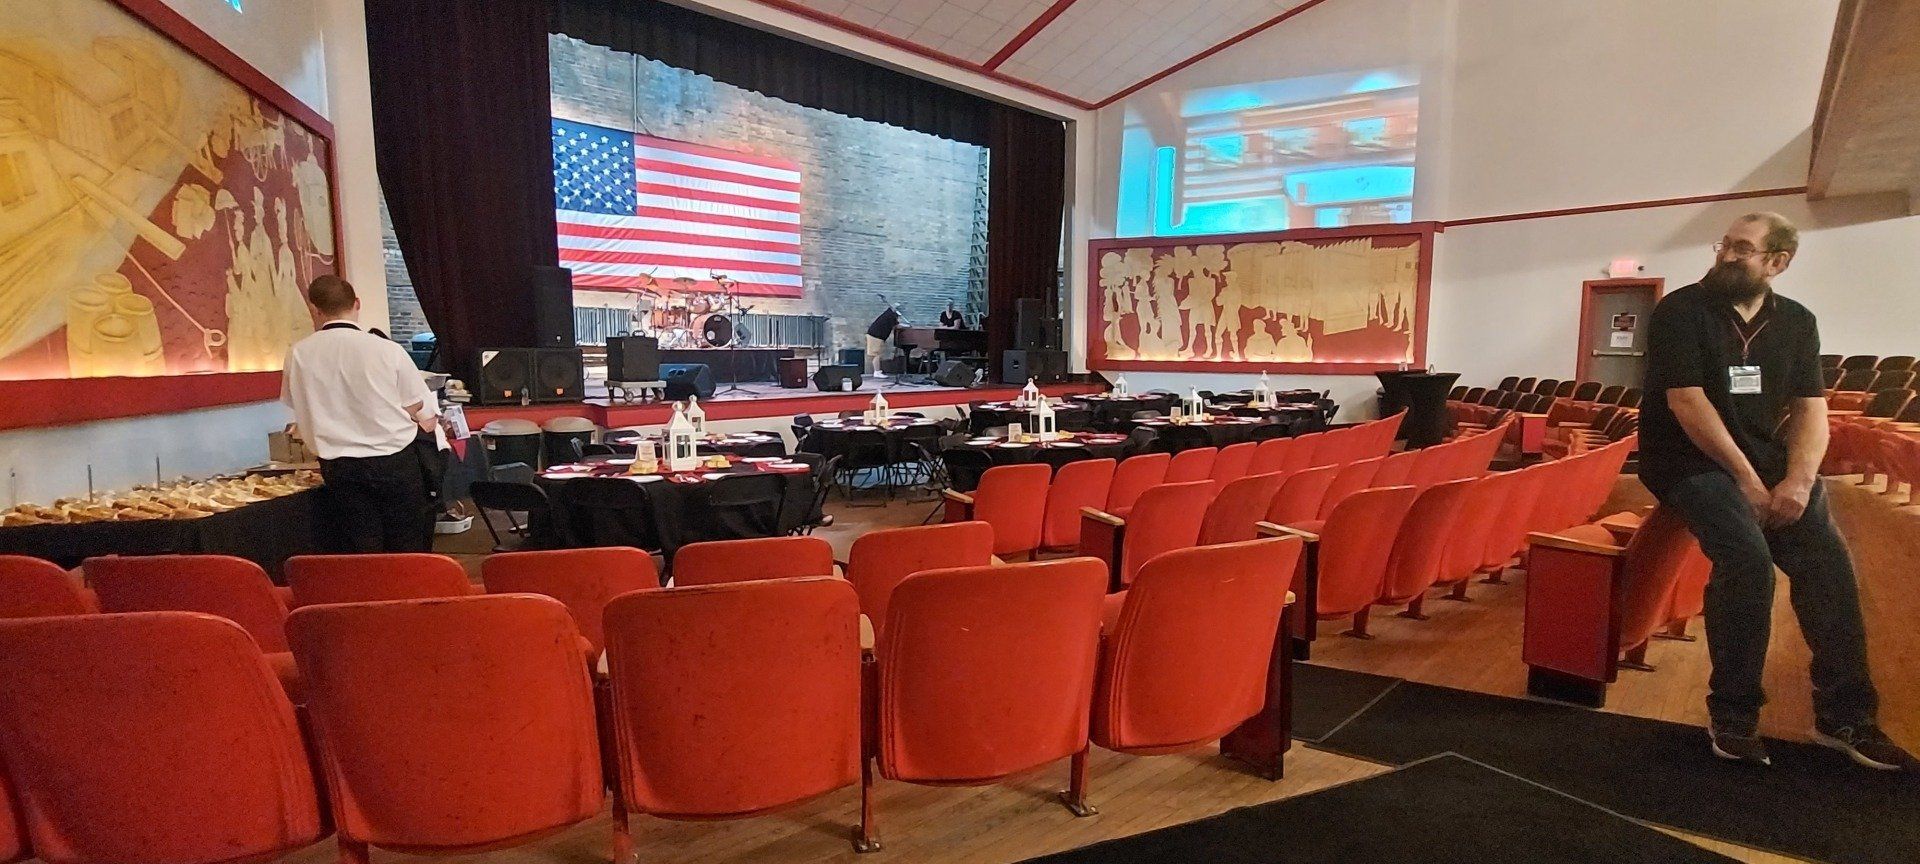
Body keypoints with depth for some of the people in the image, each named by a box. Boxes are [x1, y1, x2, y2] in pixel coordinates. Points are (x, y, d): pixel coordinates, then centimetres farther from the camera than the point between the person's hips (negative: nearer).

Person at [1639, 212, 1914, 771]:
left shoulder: (1797, 323, 10)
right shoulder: (1680, 313, -6)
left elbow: (1811, 409, 4)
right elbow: (1687, 401, -13)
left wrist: (1799, 479, -14)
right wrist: (1745, 478, -16)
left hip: (1766, 459, 5)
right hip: (1688, 459, -5)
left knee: (1829, 559, -14)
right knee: (1747, 558, -27)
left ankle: (1845, 716, 0)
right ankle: (1733, 714, -13)